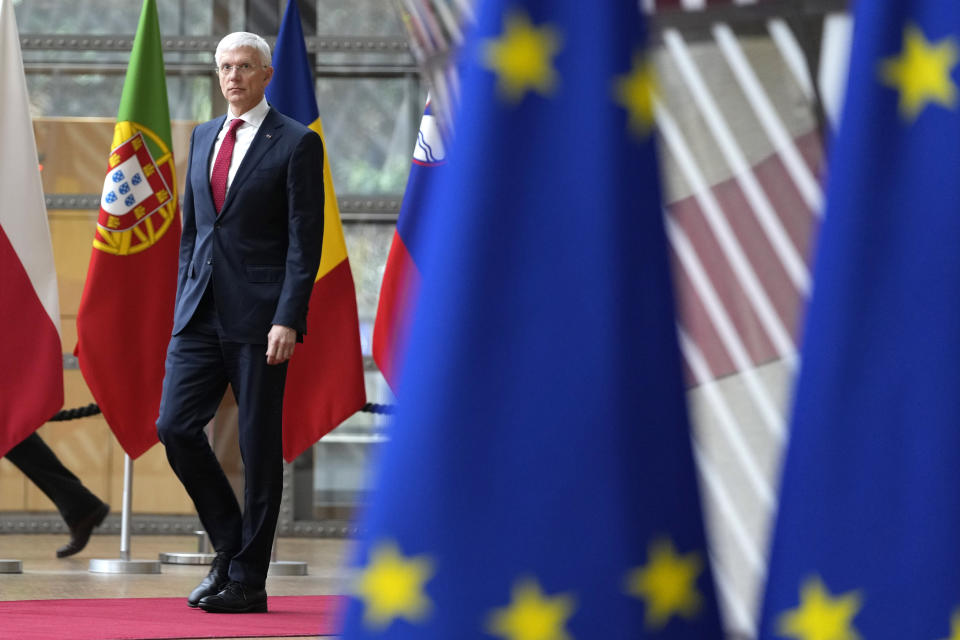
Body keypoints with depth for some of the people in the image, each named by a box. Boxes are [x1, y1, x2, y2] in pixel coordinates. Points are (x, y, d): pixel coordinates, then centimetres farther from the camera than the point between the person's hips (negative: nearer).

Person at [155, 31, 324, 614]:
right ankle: (230, 545, 15)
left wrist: (288, 320, -16)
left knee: (259, 446, -1)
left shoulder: (297, 143, -4)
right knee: (176, 426, -3)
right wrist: (183, 304, 13)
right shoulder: (204, 137, 16)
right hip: (201, 315, 6)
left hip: (259, 319, -6)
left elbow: (305, 240, -8)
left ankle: (247, 581, 5)